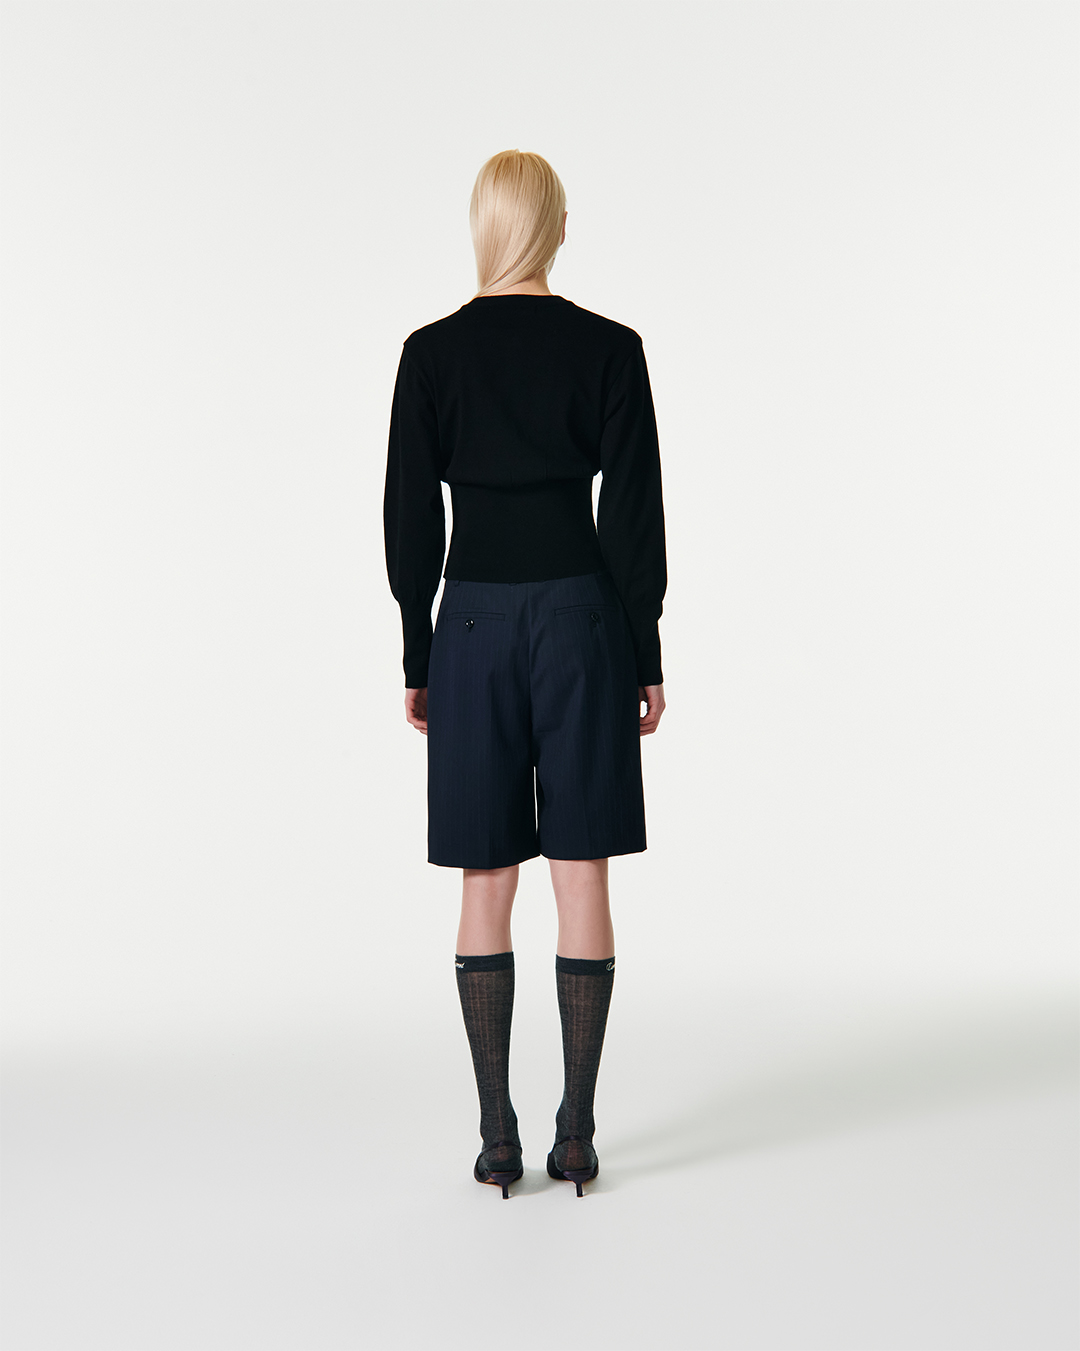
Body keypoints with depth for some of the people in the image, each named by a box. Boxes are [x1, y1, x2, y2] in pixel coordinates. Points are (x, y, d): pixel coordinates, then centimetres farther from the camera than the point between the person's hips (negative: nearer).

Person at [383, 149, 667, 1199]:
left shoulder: (431, 352, 0)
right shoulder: (609, 349, -2)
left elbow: (409, 519, 1)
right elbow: (634, 514, -3)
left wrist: (417, 659, 9)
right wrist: (645, 657, 4)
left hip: (473, 621, 1)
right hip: (581, 617, 0)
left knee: (486, 885, 7)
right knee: (581, 875, 5)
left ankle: (497, 1139, 11)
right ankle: (576, 1133, 11)